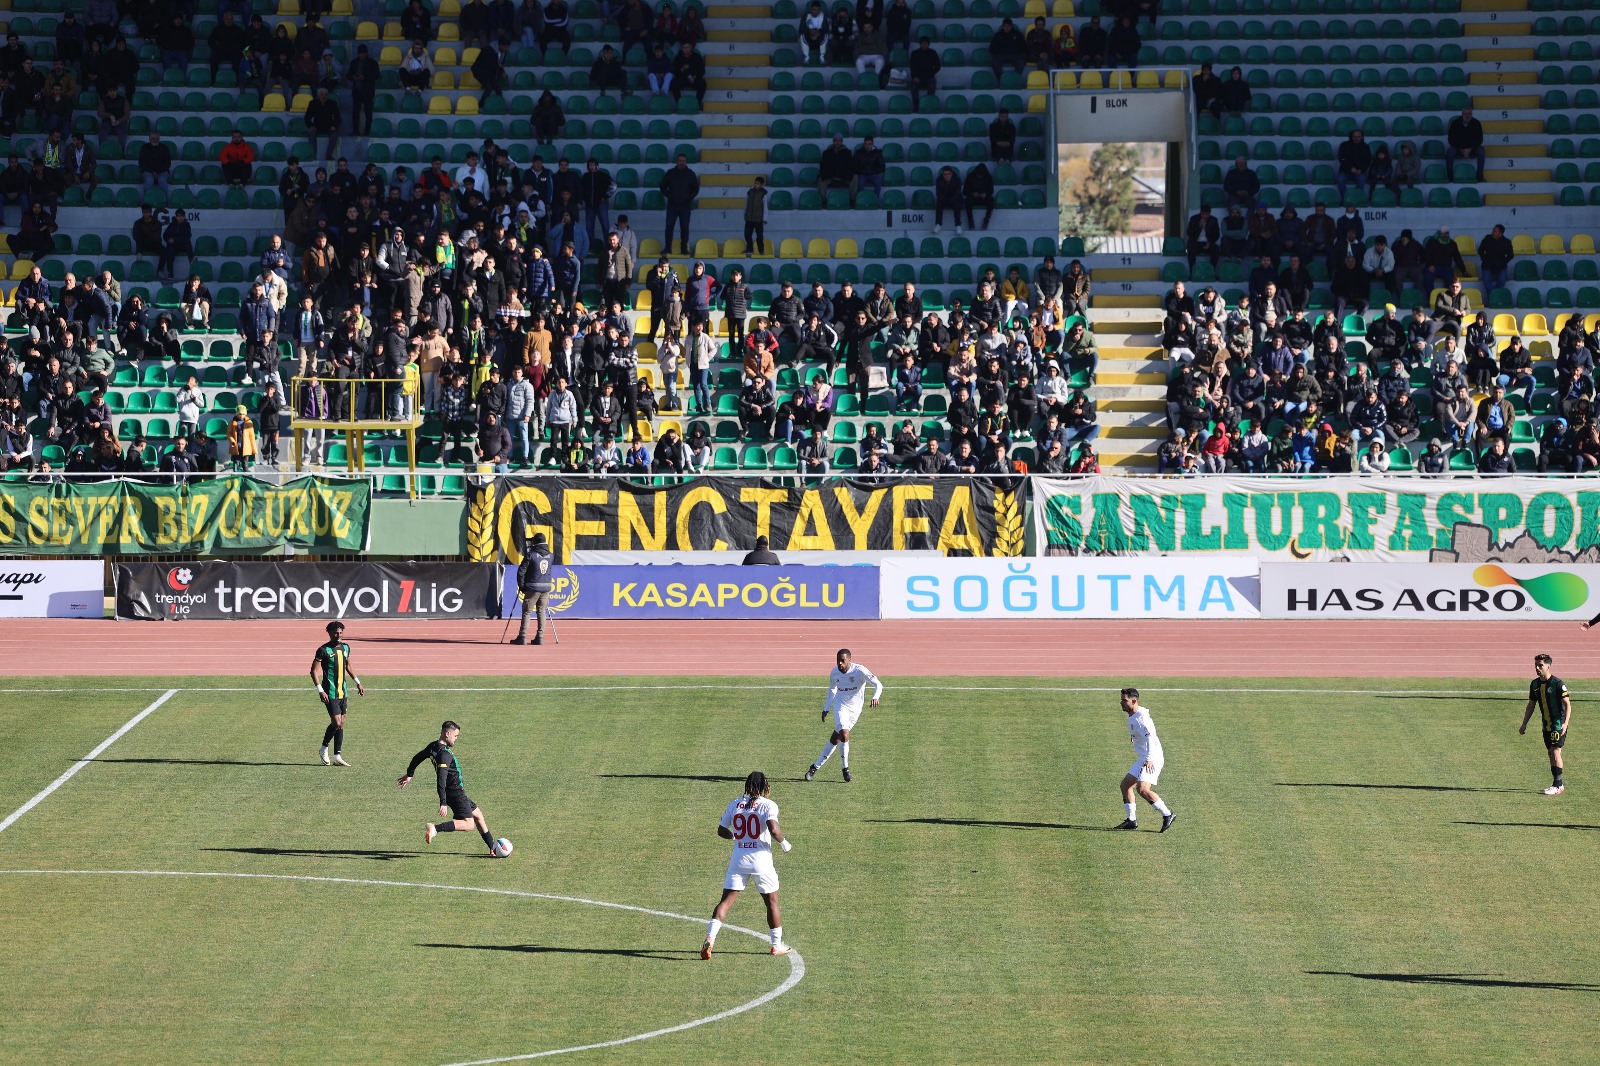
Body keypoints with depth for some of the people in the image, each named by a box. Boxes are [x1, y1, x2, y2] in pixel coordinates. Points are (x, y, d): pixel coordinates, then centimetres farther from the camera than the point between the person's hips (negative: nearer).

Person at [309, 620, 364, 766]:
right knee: (336, 723, -12)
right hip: (330, 693, -7)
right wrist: (320, 690, -18)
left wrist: (358, 683, 20)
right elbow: (313, 671, -11)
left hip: (343, 692, 7)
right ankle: (324, 750, 9)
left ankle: (337, 757, 9)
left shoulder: (345, 647, 10)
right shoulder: (324, 650, -11)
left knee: (341, 724, 5)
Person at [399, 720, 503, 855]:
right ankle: (435, 829, -19)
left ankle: (493, 847, 22)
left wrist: (409, 774, 39)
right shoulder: (445, 754, -23)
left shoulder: (433, 747, 6)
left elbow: (417, 758, 22)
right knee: (468, 824, -13)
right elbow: (441, 779, -29)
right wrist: (443, 803, -32)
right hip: (455, 793, -10)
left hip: (456, 792, 10)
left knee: (478, 815, 18)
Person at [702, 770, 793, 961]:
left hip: (738, 859, 3)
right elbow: (773, 830, -21)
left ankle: (710, 937, -16)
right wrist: (784, 843, -2)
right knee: (772, 902, 13)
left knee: (726, 900, 3)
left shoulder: (735, 804, 6)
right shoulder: (768, 805, -7)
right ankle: (777, 945, 20)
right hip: (761, 860, -3)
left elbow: (721, 831, 12)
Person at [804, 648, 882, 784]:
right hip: (840, 706, 1)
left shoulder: (859, 671, -18)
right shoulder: (835, 672, -5)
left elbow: (878, 684, -24)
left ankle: (816, 766, 17)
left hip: (854, 710, -1)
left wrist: (876, 697, -44)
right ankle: (845, 768, -7)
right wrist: (826, 708, 15)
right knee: (844, 734, -23)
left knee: (835, 739, 3)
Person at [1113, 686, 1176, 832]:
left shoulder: (1141, 718, -19)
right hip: (1142, 759, 10)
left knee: (1142, 789, -23)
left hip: (1152, 759, -10)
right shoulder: (1131, 717, 12)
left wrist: (1149, 759, -45)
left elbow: (1150, 738, -32)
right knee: (1125, 785, 12)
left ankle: (1167, 815, -14)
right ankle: (1132, 820, 19)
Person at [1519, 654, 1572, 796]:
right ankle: (1558, 784, 15)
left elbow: (1567, 704, -16)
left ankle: (1558, 785, -10)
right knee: (1551, 753, 8)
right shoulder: (1535, 684, 6)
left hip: (1558, 724, -7)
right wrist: (1524, 725, 16)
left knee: (1555, 752, -13)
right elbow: (1531, 706, 17)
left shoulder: (1558, 683, -14)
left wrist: (1565, 723, -27)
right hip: (1546, 725, 7)